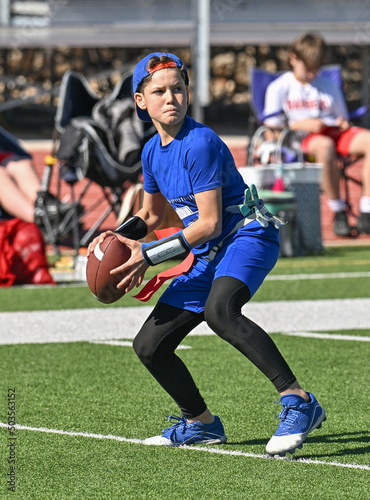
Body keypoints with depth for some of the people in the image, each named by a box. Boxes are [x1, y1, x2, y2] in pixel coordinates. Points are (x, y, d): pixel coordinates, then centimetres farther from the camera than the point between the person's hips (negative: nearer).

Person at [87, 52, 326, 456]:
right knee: (149, 346, 8)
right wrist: (118, 237, 6)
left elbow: (209, 223, -19)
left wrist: (149, 255, -18)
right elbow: (151, 216, 26)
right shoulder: (153, 151, 9)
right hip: (208, 256, 9)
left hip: (247, 237, -9)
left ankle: (298, 402, -38)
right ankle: (200, 423, 29)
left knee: (219, 309, -39)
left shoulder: (200, 144, -17)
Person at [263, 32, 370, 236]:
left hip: (335, 133, 4)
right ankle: (338, 212, -31)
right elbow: (271, 126, 2)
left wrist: (342, 123, -1)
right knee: (325, 146, -43)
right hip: (303, 138, -4)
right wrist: (301, 124, -12)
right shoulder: (279, 88, 9)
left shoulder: (328, 85, 20)